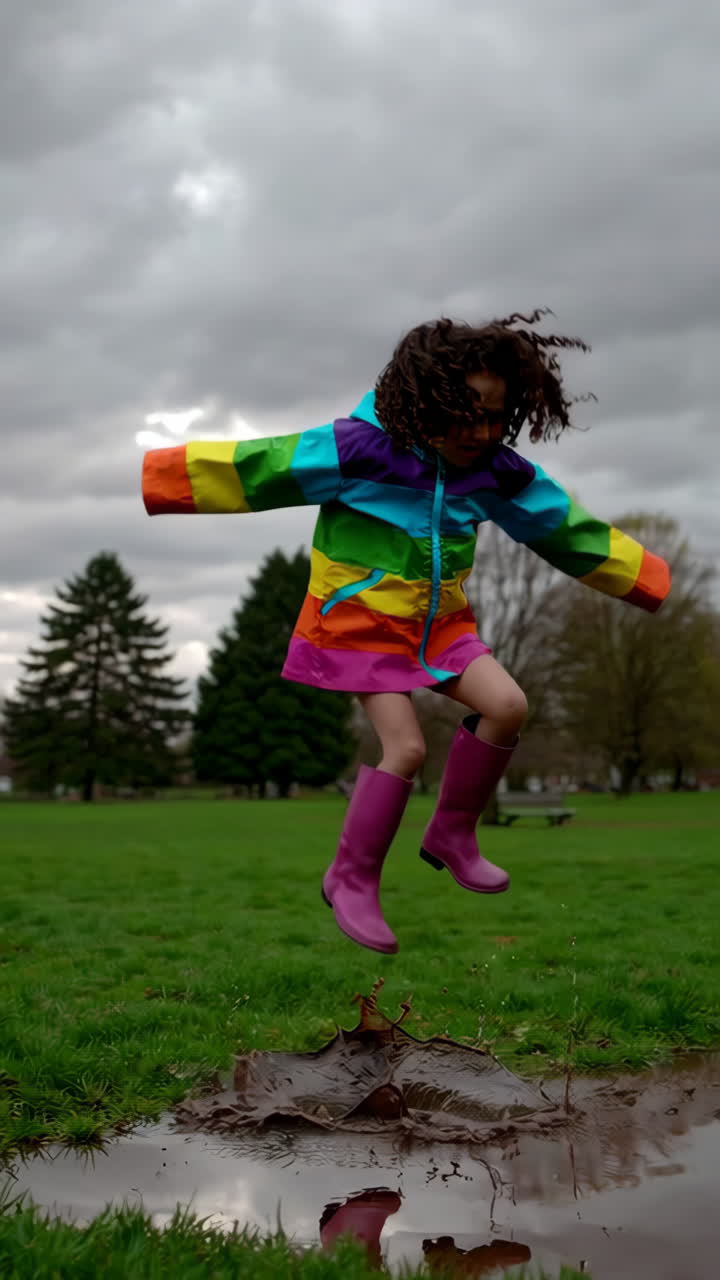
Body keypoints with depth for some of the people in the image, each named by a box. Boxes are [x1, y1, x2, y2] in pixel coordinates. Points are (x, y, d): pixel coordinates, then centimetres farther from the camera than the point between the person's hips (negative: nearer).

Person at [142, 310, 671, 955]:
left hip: (438, 619, 6)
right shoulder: (358, 449, -23)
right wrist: (144, 478, -26)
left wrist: (659, 583, 8)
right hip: (361, 621, -5)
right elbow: (252, 466, -24)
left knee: (507, 705, -11)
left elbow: (576, 532, 4)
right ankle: (352, 879, 6)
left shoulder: (499, 472, -7)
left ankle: (452, 834, 10)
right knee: (406, 746, -15)